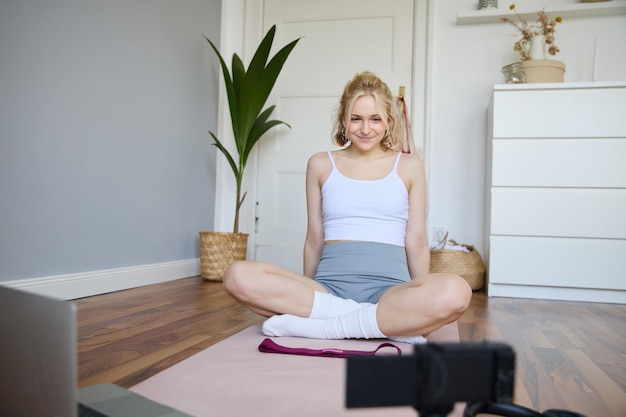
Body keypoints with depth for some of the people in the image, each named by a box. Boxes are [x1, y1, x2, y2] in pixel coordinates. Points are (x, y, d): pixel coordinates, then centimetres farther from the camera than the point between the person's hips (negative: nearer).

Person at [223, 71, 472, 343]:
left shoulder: (408, 166, 10)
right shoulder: (321, 165, 12)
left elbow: (416, 243, 11)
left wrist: (423, 307, 10)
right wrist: (306, 295, 19)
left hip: (389, 290, -1)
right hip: (329, 287, 2)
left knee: (455, 292, -34)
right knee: (238, 276, -26)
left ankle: (325, 325, -20)